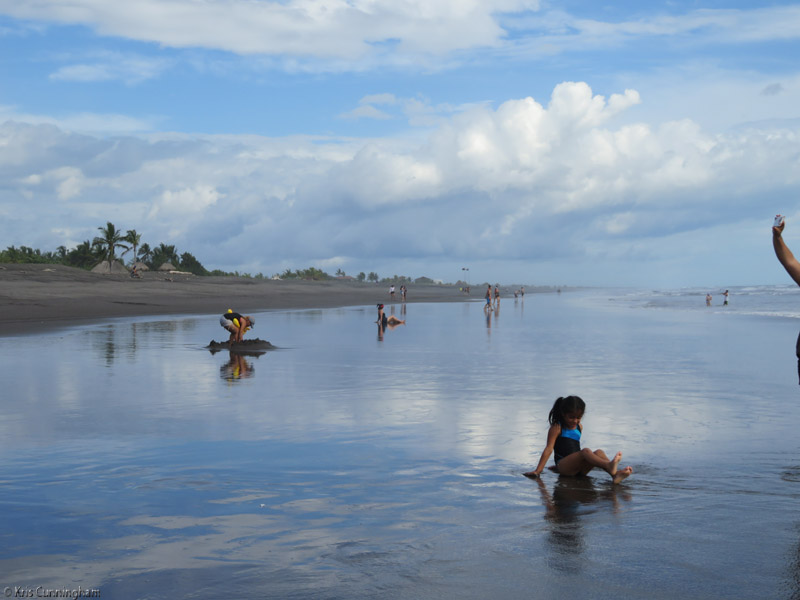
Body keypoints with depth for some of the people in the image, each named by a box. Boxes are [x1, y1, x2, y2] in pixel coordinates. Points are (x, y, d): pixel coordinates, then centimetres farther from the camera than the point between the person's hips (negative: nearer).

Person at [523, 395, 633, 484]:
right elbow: (549, 449, -5)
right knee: (586, 451, -30)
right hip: (563, 467, -6)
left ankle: (615, 474, -45)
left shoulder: (579, 427, 19)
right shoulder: (556, 428, 1)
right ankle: (609, 466, -57)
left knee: (599, 453, -19)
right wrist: (537, 471, -10)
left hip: (579, 468, 6)